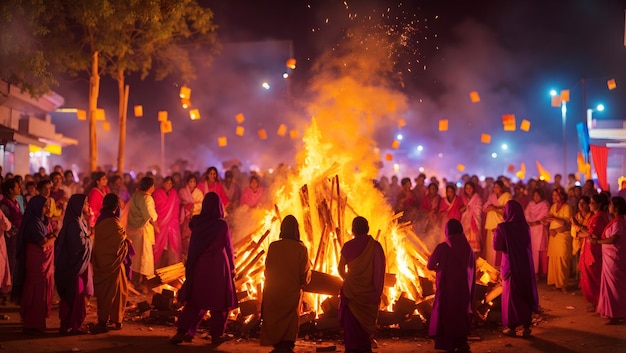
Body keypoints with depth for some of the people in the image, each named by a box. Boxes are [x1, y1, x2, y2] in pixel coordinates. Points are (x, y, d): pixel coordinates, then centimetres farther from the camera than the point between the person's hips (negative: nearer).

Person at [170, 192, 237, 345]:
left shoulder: (197, 222, -5)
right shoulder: (222, 225, -12)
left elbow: (193, 246, 5)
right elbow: (228, 248, -5)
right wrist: (232, 267, 5)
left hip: (199, 266, 3)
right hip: (218, 267, -3)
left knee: (195, 300, 13)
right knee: (219, 300, 10)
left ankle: (182, 332, 7)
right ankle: (217, 335, 14)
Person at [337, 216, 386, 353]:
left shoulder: (348, 246, -6)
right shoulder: (376, 246, -4)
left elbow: (341, 268, 7)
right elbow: (381, 270, -1)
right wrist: (377, 291, 11)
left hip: (352, 291, -2)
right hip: (370, 291, 2)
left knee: (352, 323, 5)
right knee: (367, 322, 14)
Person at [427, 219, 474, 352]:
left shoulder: (442, 247, -11)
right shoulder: (468, 248, -2)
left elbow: (430, 266, -3)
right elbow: (472, 271, 5)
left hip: (447, 290, -3)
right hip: (464, 290, 3)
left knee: (446, 316, 6)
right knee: (461, 315, 16)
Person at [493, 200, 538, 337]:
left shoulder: (503, 228, -14)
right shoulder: (525, 227, -2)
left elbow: (497, 246, -12)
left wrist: (496, 233, 5)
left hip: (510, 266, -3)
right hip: (526, 265, 3)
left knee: (511, 295, 9)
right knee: (526, 293, 12)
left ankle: (511, 327, 12)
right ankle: (526, 326, 15)